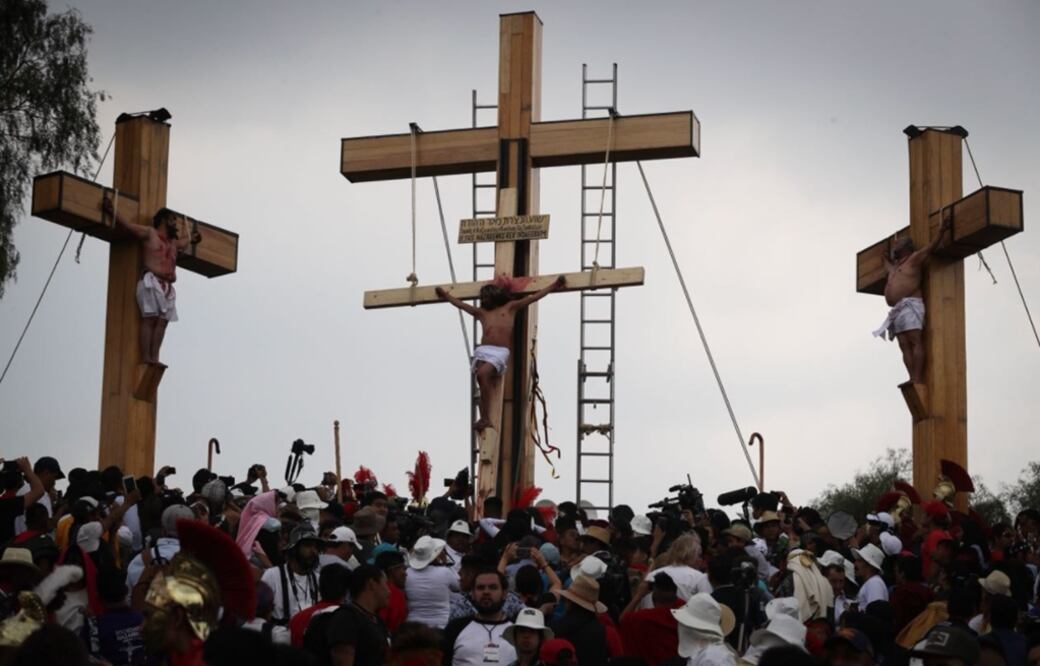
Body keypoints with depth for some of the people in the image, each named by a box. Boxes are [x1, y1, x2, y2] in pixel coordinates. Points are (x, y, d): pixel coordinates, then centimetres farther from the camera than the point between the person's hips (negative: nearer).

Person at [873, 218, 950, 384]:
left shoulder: (914, 259, 9)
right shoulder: (894, 267, 31)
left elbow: (931, 246, -1)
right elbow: (885, 259, 55)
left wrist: (941, 231, -11)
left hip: (910, 306, -8)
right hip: (897, 310, 8)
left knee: (915, 342, -17)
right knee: (905, 346, -6)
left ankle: (917, 379, -27)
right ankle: (913, 379, -15)